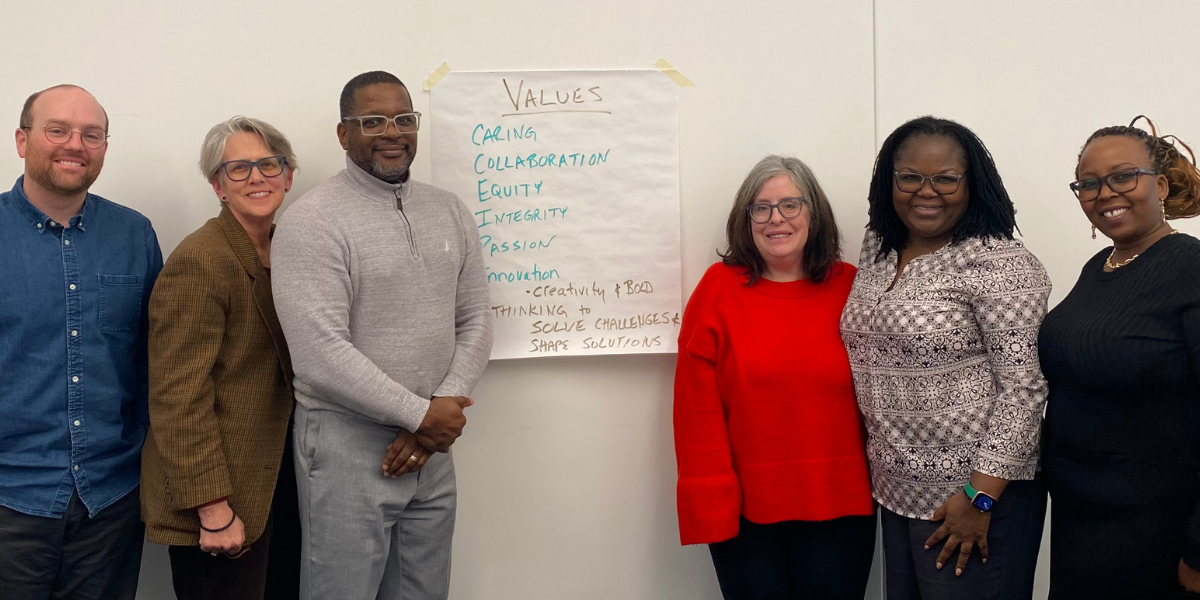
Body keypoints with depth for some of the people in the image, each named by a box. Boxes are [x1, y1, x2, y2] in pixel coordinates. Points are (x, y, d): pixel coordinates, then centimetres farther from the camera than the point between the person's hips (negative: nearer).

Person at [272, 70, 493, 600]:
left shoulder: (450, 212, 7)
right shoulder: (311, 222, -12)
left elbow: (475, 323, 7)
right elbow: (321, 357, -19)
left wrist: (437, 416, -7)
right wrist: (421, 414, -14)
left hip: (432, 443, 6)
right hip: (347, 443, -5)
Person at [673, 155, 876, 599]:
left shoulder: (850, 287, 1)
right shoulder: (719, 288, -3)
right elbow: (698, 405, -6)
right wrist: (711, 500, -11)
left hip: (838, 505, 1)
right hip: (744, 509, -1)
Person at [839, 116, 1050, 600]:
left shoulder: (1000, 265, -15)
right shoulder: (877, 250, 6)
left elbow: (1023, 387, -18)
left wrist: (980, 498, -19)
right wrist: (874, 463, 12)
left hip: (975, 492, -7)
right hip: (894, 492, 7)